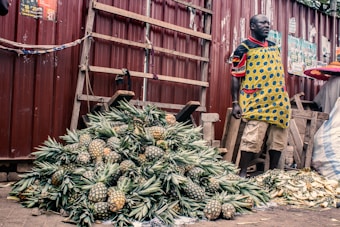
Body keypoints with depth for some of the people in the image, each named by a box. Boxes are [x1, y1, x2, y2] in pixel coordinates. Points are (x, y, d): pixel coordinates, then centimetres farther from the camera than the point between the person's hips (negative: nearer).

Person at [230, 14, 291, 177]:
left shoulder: (274, 47, 17)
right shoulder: (244, 49, -3)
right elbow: (235, 77, -7)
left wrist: (284, 97, 19)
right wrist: (235, 103, -12)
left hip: (279, 101, 7)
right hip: (257, 102, -7)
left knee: (278, 138, 10)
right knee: (253, 138, -8)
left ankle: (273, 171, 23)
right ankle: (242, 173, 3)